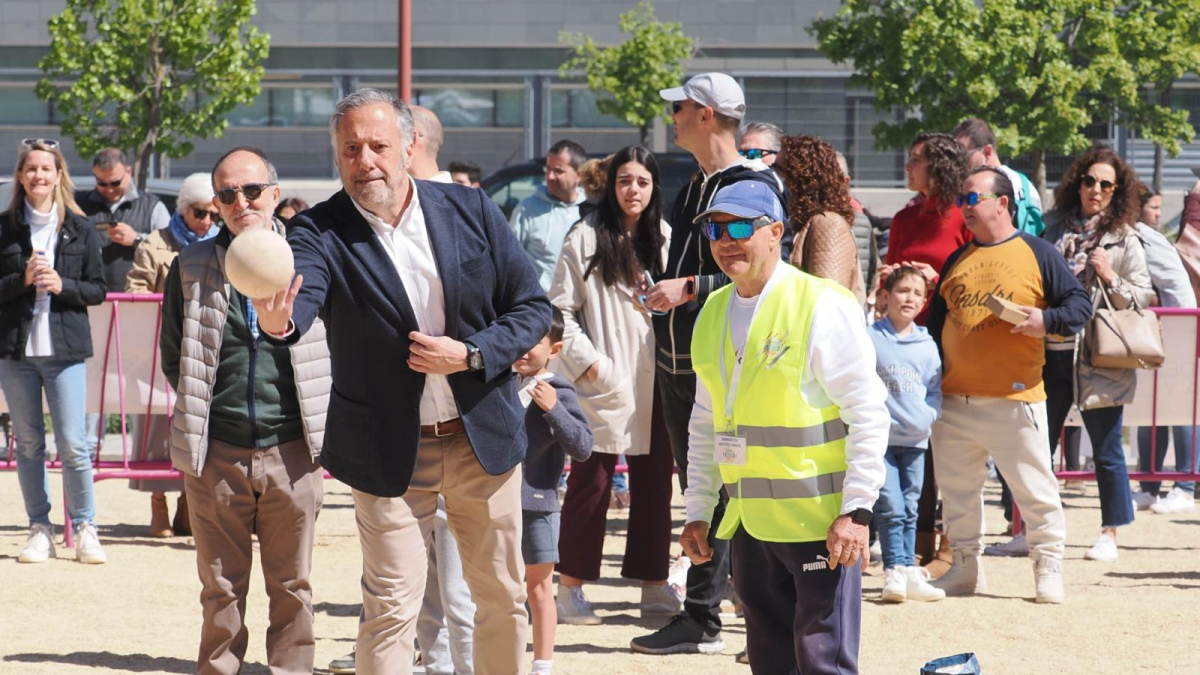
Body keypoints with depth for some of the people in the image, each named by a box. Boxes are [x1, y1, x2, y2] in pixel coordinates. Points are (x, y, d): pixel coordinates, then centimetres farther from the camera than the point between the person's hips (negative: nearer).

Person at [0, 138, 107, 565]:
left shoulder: (80, 229, 4)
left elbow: (97, 289, 5)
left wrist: (62, 285, -11)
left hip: (65, 349, -1)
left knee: (72, 445, -5)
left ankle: (84, 529, 6)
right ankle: (40, 530, 14)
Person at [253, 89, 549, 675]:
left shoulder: (473, 211, -3)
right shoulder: (321, 232, -11)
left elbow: (533, 308, 1)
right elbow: (302, 292, -32)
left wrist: (469, 355, -15)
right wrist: (278, 319, -57)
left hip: (484, 437, 3)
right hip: (391, 451, -3)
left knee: (503, 599, 14)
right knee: (390, 610, -6)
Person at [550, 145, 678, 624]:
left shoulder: (665, 240, 10)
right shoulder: (586, 238, -1)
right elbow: (560, 308, -2)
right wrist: (586, 360, -10)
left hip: (655, 382, 4)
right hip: (606, 382, -4)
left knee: (655, 484, 6)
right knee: (591, 482, -2)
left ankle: (655, 588, 12)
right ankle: (571, 588, 4)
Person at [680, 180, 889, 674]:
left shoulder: (823, 306, -10)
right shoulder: (713, 313, 12)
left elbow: (868, 414, -11)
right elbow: (705, 424, 19)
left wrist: (857, 509, -16)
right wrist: (698, 512, 16)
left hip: (821, 520, -7)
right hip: (751, 522, 7)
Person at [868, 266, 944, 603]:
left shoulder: (927, 345, 8)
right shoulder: (870, 339, -3)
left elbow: (935, 389, 13)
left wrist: (929, 415, -4)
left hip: (915, 439, 4)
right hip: (880, 437, -4)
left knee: (909, 511, 9)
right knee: (891, 508, -11)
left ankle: (907, 572, 14)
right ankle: (896, 571, -10)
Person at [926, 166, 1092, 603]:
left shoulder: (1038, 253, 0)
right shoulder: (957, 260, 15)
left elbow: (1080, 304, -2)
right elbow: (935, 323, 19)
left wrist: (1047, 320, -20)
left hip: (1015, 400, -5)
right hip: (953, 400, 5)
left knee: (1034, 487, -3)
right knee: (956, 489, 10)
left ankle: (1048, 569, 6)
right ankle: (966, 567, 21)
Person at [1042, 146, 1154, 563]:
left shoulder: (1124, 240, 1)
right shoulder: (1055, 227, 11)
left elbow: (1144, 298, 0)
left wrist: (1110, 278, -14)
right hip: (1051, 354, 4)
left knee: (1106, 451, 1)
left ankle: (1109, 535, 8)